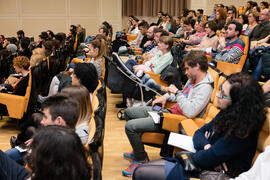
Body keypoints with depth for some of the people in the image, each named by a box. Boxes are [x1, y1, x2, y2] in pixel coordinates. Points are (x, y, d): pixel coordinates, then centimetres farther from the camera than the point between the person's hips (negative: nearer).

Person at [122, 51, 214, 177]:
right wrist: (165, 97, 10)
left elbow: (190, 112, -35)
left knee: (130, 126, -19)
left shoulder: (205, 88, -22)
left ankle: (141, 159, 3)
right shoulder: (193, 79, 8)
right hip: (169, 110, 11)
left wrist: (176, 92, -24)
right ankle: (137, 150, 27)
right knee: (129, 112, 17)